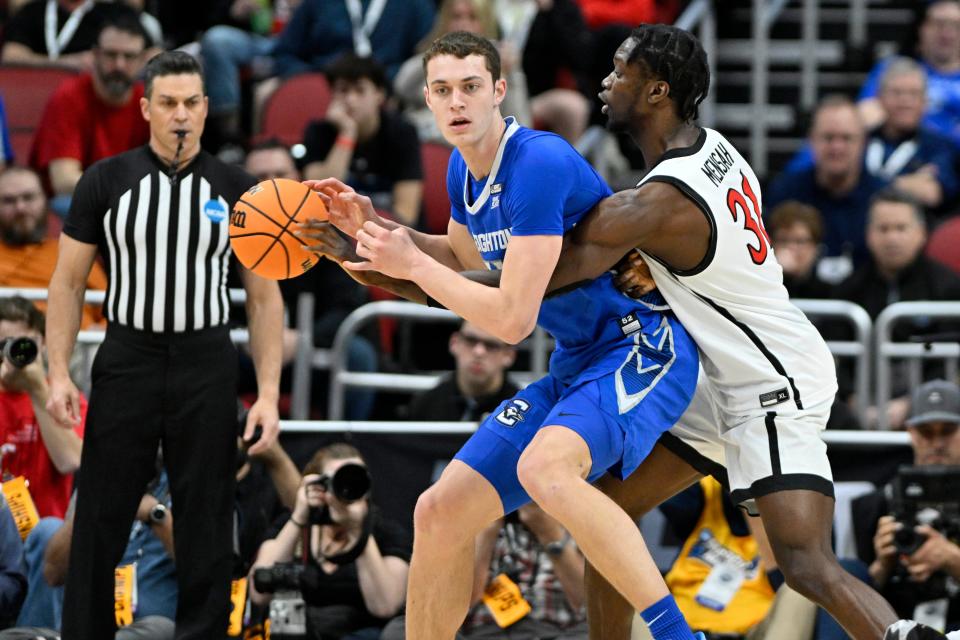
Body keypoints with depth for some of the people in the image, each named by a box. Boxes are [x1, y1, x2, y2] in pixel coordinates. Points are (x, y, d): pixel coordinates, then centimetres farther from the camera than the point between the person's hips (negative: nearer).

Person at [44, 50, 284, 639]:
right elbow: (69, 282, 4)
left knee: (206, 525, 4)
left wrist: (269, 393, -4)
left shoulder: (237, 190, 3)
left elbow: (265, 297, 4)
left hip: (207, 370, 1)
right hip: (125, 365, -1)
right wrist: (59, 373, -7)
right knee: (100, 523, 1)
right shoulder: (106, 182, 1)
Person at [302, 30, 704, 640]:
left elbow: (512, 319, -24)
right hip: (575, 363, 10)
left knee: (543, 466, -38)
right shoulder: (463, 169, 6)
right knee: (440, 514, 7)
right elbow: (464, 255, 30)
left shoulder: (539, 162, -22)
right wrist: (375, 227, 15)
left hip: (641, 347, -10)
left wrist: (412, 265, -14)